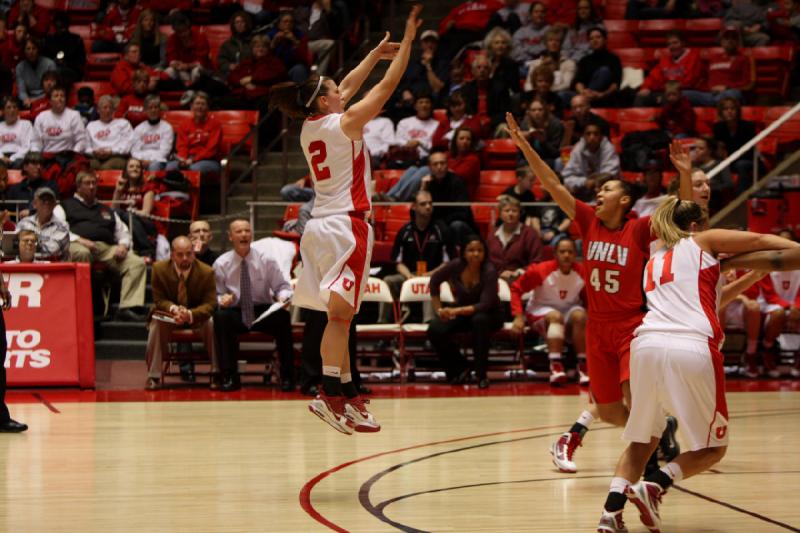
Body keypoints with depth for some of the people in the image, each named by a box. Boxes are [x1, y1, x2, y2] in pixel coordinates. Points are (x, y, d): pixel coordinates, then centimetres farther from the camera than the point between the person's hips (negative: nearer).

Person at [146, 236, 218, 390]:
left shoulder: (207, 272, -16)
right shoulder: (159, 269, -14)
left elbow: (210, 304, -18)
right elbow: (159, 299, -10)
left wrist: (190, 314, -40)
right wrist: (173, 309, -35)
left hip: (197, 315, 0)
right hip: (170, 314, 0)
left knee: (212, 323, -33)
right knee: (156, 324, -33)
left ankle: (217, 374, -20)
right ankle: (153, 377, -26)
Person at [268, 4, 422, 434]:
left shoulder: (310, 127, 12)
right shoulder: (344, 122, -8)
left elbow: (347, 86, 27)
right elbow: (388, 85, -5)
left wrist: (376, 53, 33)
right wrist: (408, 40, 1)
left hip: (321, 223, 8)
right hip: (345, 225, -8)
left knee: (340, 315, 9)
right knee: (339, 313, -14)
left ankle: (348, 397, 12)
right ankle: (330, 393, -22)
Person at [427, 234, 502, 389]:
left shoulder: (489, 271, -23)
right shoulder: (455, 266, -14)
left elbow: (485, 305, -29)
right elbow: (435, 281, 5)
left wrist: (456, 311, -38)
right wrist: (438, 309, -2)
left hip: (488, 314, -3)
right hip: (460, 312, 3)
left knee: (479, 320, -39)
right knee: (435, 329, -23)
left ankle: (481, 374, -26)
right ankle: (460, 369, 1)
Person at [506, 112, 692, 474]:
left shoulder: (639, 229, -5)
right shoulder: (590, 222, 4)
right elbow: (552, 184, 1)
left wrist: (685, 174, -29)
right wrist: (523, 145, -5)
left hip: (632, 325, -3)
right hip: (597, 327, 3)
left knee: (634, 395, -21)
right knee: (611, 412, 5)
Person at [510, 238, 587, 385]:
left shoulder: (582, 272, -12)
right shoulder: (541, 270, -18)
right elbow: (516, 288, -10)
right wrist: (518, 316, -19)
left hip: (569, 310, 2)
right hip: (541, 311, -2)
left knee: (580, 315, -31)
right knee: (556, 316, -35)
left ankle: (583, 366, -29)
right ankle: (555, 367, -46)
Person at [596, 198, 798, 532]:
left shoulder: (654, 263, 32)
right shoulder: (703, 242, 18)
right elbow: (761, 241, 9)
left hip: (647, 343, 5)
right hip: (693, 349, -5)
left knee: (642, 441, 19)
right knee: (713, 447, 9)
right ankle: (653, 486, -14)